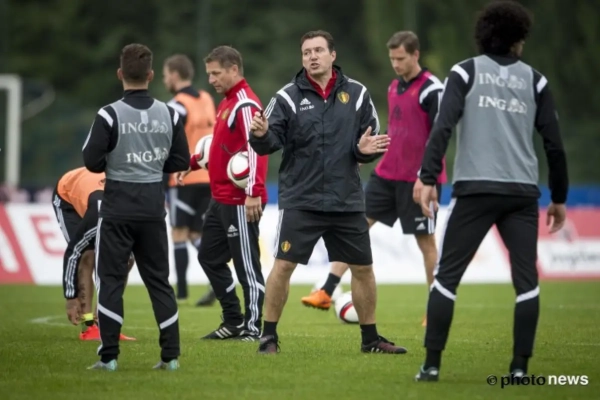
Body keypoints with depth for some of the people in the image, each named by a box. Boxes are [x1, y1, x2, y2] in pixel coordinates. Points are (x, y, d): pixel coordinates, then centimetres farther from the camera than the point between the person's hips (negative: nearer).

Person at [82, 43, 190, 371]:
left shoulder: (110, 115, -13)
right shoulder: (169, 115, 0)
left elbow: (91, 161, -13)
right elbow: (180, 162, 4)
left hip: (117, 209, -4)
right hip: (153, 208, 4)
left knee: (110, 280, 4)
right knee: (159, 280, 11)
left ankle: (109, 357, 0)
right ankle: (171, 355, 8)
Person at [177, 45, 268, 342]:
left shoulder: (245, 105, -15)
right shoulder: (227, 102, 15)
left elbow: (256, 148, -24)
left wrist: (254, 192, -30)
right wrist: (194, 162, 19)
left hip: (241, 201, -11)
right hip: (221, 198, 11)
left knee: (246, 264, -4)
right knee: (210, 257, 15)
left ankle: (253, 327, 2)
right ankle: (233, 321, 22)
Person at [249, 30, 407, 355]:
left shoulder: (356, 94, 3)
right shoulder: (288, 96, -4)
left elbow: (372, 140, 8)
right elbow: (271, 143, -8)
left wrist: (364, 150, -14)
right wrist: (261, 135, -30)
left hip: (347, 201, 3)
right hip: (300, 200, -3)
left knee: (363, 268, 9)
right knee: (283, 265, -9)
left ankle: (370, 338, 24)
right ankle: (269, 336, 4)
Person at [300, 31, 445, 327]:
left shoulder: (431, 90, -13)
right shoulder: (394, 87, 12)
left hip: (418, 180, -8)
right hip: (386, 174, 8)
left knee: (426, 241, 0)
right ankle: (327, 292, -1)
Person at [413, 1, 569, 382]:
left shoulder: (466, 72, 3)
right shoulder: (535, 81, 8)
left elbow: (443, 126, -10)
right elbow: (554, 143, 6)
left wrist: (428, 178, -13)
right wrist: (559, 198, 14)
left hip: (475, 190, -1)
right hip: (522, 192, 1)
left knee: (447, 276, 5)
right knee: (526, 280, 6)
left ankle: (432, 364, 0)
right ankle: (520, 367, 0)